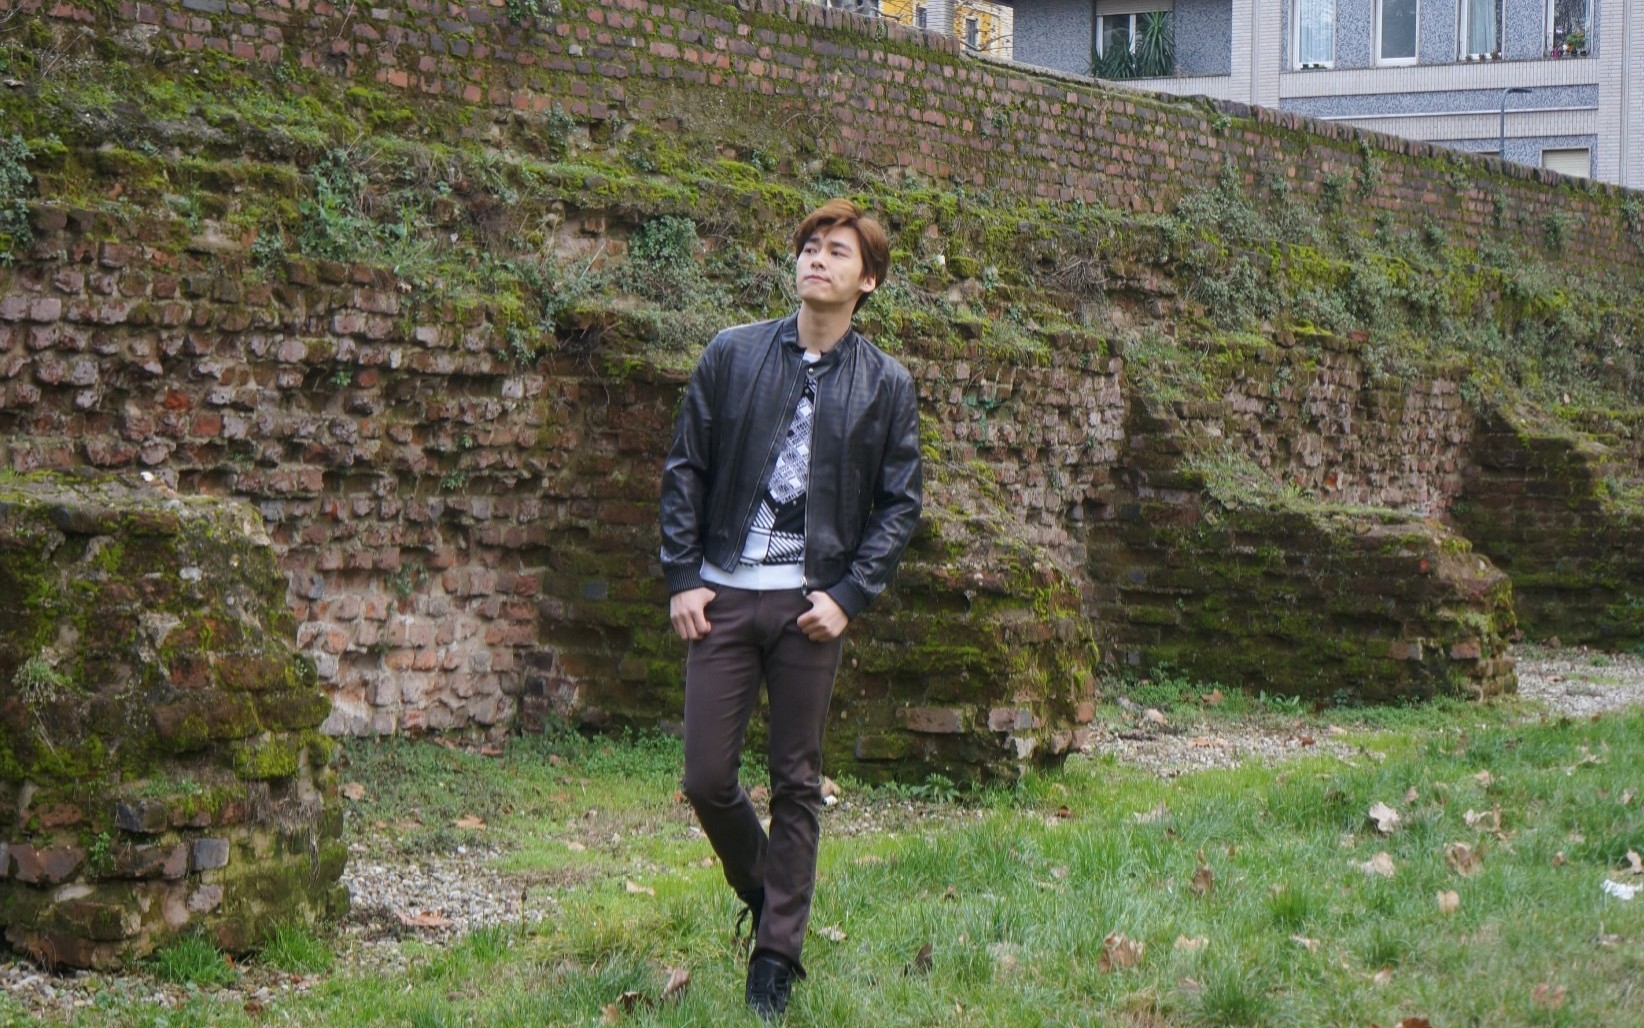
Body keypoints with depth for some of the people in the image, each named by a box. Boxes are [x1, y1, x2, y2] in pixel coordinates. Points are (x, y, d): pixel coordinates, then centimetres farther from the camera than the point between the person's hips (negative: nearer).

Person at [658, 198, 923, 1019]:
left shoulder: (886, 385, 2)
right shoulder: (733, 355, 3)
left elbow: (900, 504, 4)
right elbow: (685, 470, 6)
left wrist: (849, 596, -7)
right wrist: (682, 578, -2)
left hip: (811, 603, -1)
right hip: (724, 594, 1)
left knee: (797, 785, 5)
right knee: (707, 779, 0)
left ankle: (777, 957, 15)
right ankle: (759, 891, 29)